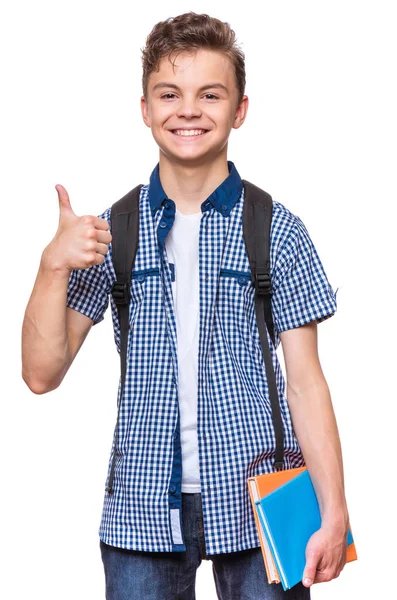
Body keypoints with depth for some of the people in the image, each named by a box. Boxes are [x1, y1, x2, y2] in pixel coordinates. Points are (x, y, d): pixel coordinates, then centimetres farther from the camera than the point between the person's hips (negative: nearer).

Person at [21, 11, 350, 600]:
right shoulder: (111, 232, 4)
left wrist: (334, 513, -7)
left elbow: (304, 381, -1)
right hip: (143, 507, 1)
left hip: (257, 503, -1)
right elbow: (43, 373, 2)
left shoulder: (278, 231, 0)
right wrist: (54, 265, -12)